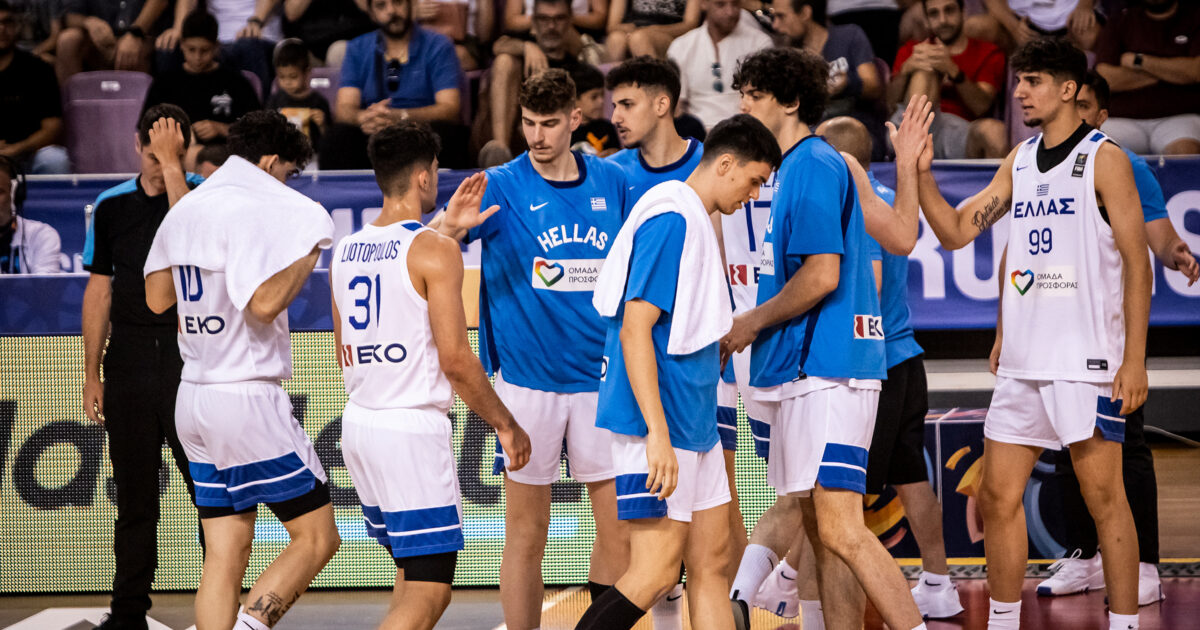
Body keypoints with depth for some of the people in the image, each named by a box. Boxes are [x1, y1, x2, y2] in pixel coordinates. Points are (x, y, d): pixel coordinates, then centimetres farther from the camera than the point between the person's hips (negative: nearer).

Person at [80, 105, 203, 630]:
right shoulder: (111, 207, 10)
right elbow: (99, 292, 13)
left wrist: (171, 163, -20)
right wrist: (91, 375, 10)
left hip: (191, 360, -3)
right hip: (128, 365, 3)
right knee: (134, 497, 7)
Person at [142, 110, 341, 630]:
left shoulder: (187, 210, 12)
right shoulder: (251, 212, -14)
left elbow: (157, 298, 22)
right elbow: (264, 303, -24)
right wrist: (306, 255, -10)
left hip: (192, 398, 8)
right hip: (248, 399, -8)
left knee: (224, 557, 6)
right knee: (317, 537, -2)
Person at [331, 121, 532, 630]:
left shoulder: (346, 250, 10)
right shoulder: (435, 250, -11)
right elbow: (455, 359, -14)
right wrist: (506, 425, -3)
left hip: (358, 422, 8)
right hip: (413, 430, -8)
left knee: (412, 571, 20)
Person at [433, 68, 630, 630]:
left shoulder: (613, 183, 5)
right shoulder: (501, 187, -4)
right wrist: (451, 226, -37)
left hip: (602, 379, 2)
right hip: (527, 382, -2)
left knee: (620, 527, 0)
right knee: (526, 532, 1)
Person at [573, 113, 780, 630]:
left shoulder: (695, 220, 16)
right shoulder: (670, 220, -15)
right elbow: (634, 330, -21)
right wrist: (658, 435, -25)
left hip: (693, 422, 11)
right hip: (659, 427, -11)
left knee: (710, 563, 9)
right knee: (656, 572, -12)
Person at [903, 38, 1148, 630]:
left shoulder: (1103, 158, -5)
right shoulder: (1019, 161, 14)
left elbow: (1136, 262, -7)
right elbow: (956, 230, 15)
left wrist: (1134, 359, -13)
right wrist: (921, 173, -2)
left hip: (1086, 360, -7)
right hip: (1022, 361, 7)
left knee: (1103, 496, -5)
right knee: (997, 494, 6)